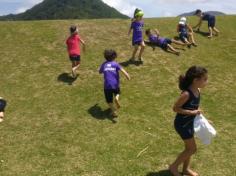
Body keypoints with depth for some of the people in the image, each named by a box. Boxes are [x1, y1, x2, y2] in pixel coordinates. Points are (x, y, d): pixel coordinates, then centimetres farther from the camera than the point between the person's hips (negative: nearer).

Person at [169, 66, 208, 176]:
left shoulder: (197, 90, -4)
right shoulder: (186, 94, -30)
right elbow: (175, 108, -23)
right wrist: (192, 112, -26)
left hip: (190, 122, 8)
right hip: (182, 124, -8)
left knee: (189, 147, 21)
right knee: (192, 149, 4)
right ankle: (174, 166, 22)